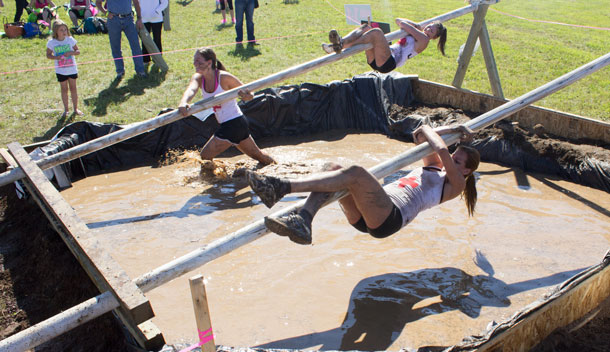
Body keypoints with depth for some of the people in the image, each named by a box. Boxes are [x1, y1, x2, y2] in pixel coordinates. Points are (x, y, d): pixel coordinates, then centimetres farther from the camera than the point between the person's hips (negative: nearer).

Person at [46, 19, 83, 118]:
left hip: (72, 69, 1)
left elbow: (78, 51, 2)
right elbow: (48, 55, 0)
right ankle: (66, 109, 17)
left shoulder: (70, 40, -5)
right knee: (64, 89, 7)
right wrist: (56, 57, -19)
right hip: (60, 70, -1)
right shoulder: (51, 42, -7)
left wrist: (71, 52, -19)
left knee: (73, 88, 8)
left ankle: (76, 108, 19)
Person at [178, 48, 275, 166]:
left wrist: (245, 95, -38)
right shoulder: (198, 78, -2)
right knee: (256, 154, 25)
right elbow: (191, 89, -25)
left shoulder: (224, 77, -20)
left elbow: (249, 95, -12)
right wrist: (183, 102, -48)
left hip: (235, 124, -7)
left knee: (205, 156, -7)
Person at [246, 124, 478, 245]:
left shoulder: (456, 184, 12)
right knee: (334, 168, -18)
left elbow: (441, 150, -3)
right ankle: (302, 222, -38)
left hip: (390, 217, -8)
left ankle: (282, 187, -42)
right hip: (367, 217, 8)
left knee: (356, 173, -32)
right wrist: (454, 129, 40)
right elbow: (420, 137, 40)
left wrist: (426, 130, 15)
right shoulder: (434, 168, 35)